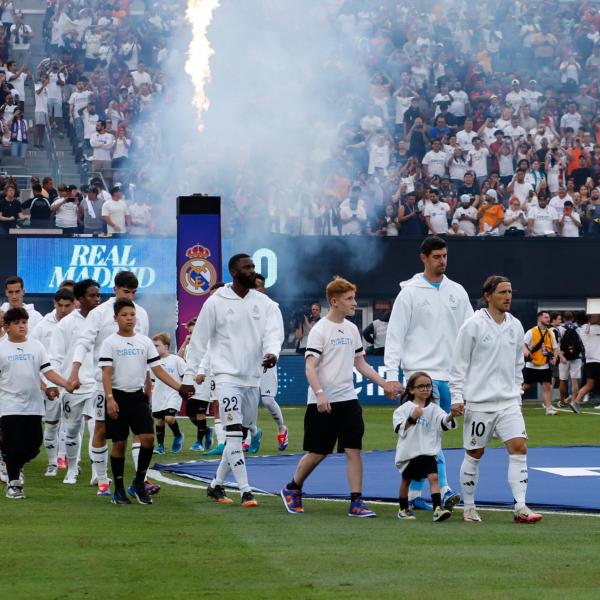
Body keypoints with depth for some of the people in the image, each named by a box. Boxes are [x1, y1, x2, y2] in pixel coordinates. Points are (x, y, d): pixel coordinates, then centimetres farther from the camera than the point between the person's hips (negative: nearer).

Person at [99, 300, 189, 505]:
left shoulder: (145, 342, 8)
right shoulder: (110, 343, -2)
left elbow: (158, 370, 7)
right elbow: (106, 373, -8)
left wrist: (180, 387, -3)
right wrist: (109, 398, -21)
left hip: (138, 396, 3)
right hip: (118, 396, -3)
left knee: (148, 438, -11)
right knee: (119, 443, 2)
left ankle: (139, 483, 5)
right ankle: (119, 490, 12)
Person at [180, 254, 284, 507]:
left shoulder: (264, 304, 5)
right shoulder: (216, 303, -4)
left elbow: (274, 332, -7)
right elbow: (199, 340, 0)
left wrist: (272, 353, -30)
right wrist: (190, 376, 0)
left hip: (253, 379, 5)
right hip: (227, 376, -5)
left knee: (239, 436, 11)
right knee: (234, 434, -15)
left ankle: (216, 485, 25)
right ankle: (246, 492, -16)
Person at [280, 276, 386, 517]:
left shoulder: (352, 329, 11)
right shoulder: (319, 330, -10)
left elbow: (360, 363, 20)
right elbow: (310, 367, -16)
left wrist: (384, 383, 13)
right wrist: (320, 394, -28)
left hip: (348, 399, 6)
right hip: (323, 403, -6)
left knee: (354, 450, -4)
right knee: (317, 453, 3)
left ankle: (356, 502, -4)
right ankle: (292, 490, 26)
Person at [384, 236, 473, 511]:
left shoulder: (457, 292, 12)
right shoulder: (410, 292, -1)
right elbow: (395, 335, -3)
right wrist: (391, 375, -10)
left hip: (450, 375, 5)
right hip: (421, 372, -5)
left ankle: (414, 493, 15)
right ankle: (443, 491, -21)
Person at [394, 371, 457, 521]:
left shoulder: (434, 409, 2)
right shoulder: (404, 408, -1)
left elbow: (444, 423, -14)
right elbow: (399, 429, -11)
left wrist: (451, 416, -35)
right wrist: (412, 418, -26)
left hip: (428, 451, 0)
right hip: (408, 451, 0)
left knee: (433, 477, -17)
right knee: (406, 480, 15)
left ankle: (438, 509, -25)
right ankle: (403, 509, 33)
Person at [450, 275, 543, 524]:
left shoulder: (515, 326, 9)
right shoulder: (473, 326, -6)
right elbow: (458, 365, -4)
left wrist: (516, 394, 16)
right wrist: (457, 398, -9)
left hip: (508, 402, 4)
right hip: (478, 402, -4)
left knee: (519, 448, -10)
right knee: (474, 454, 4)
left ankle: (520, 508, -11)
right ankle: (469, 508, 17)